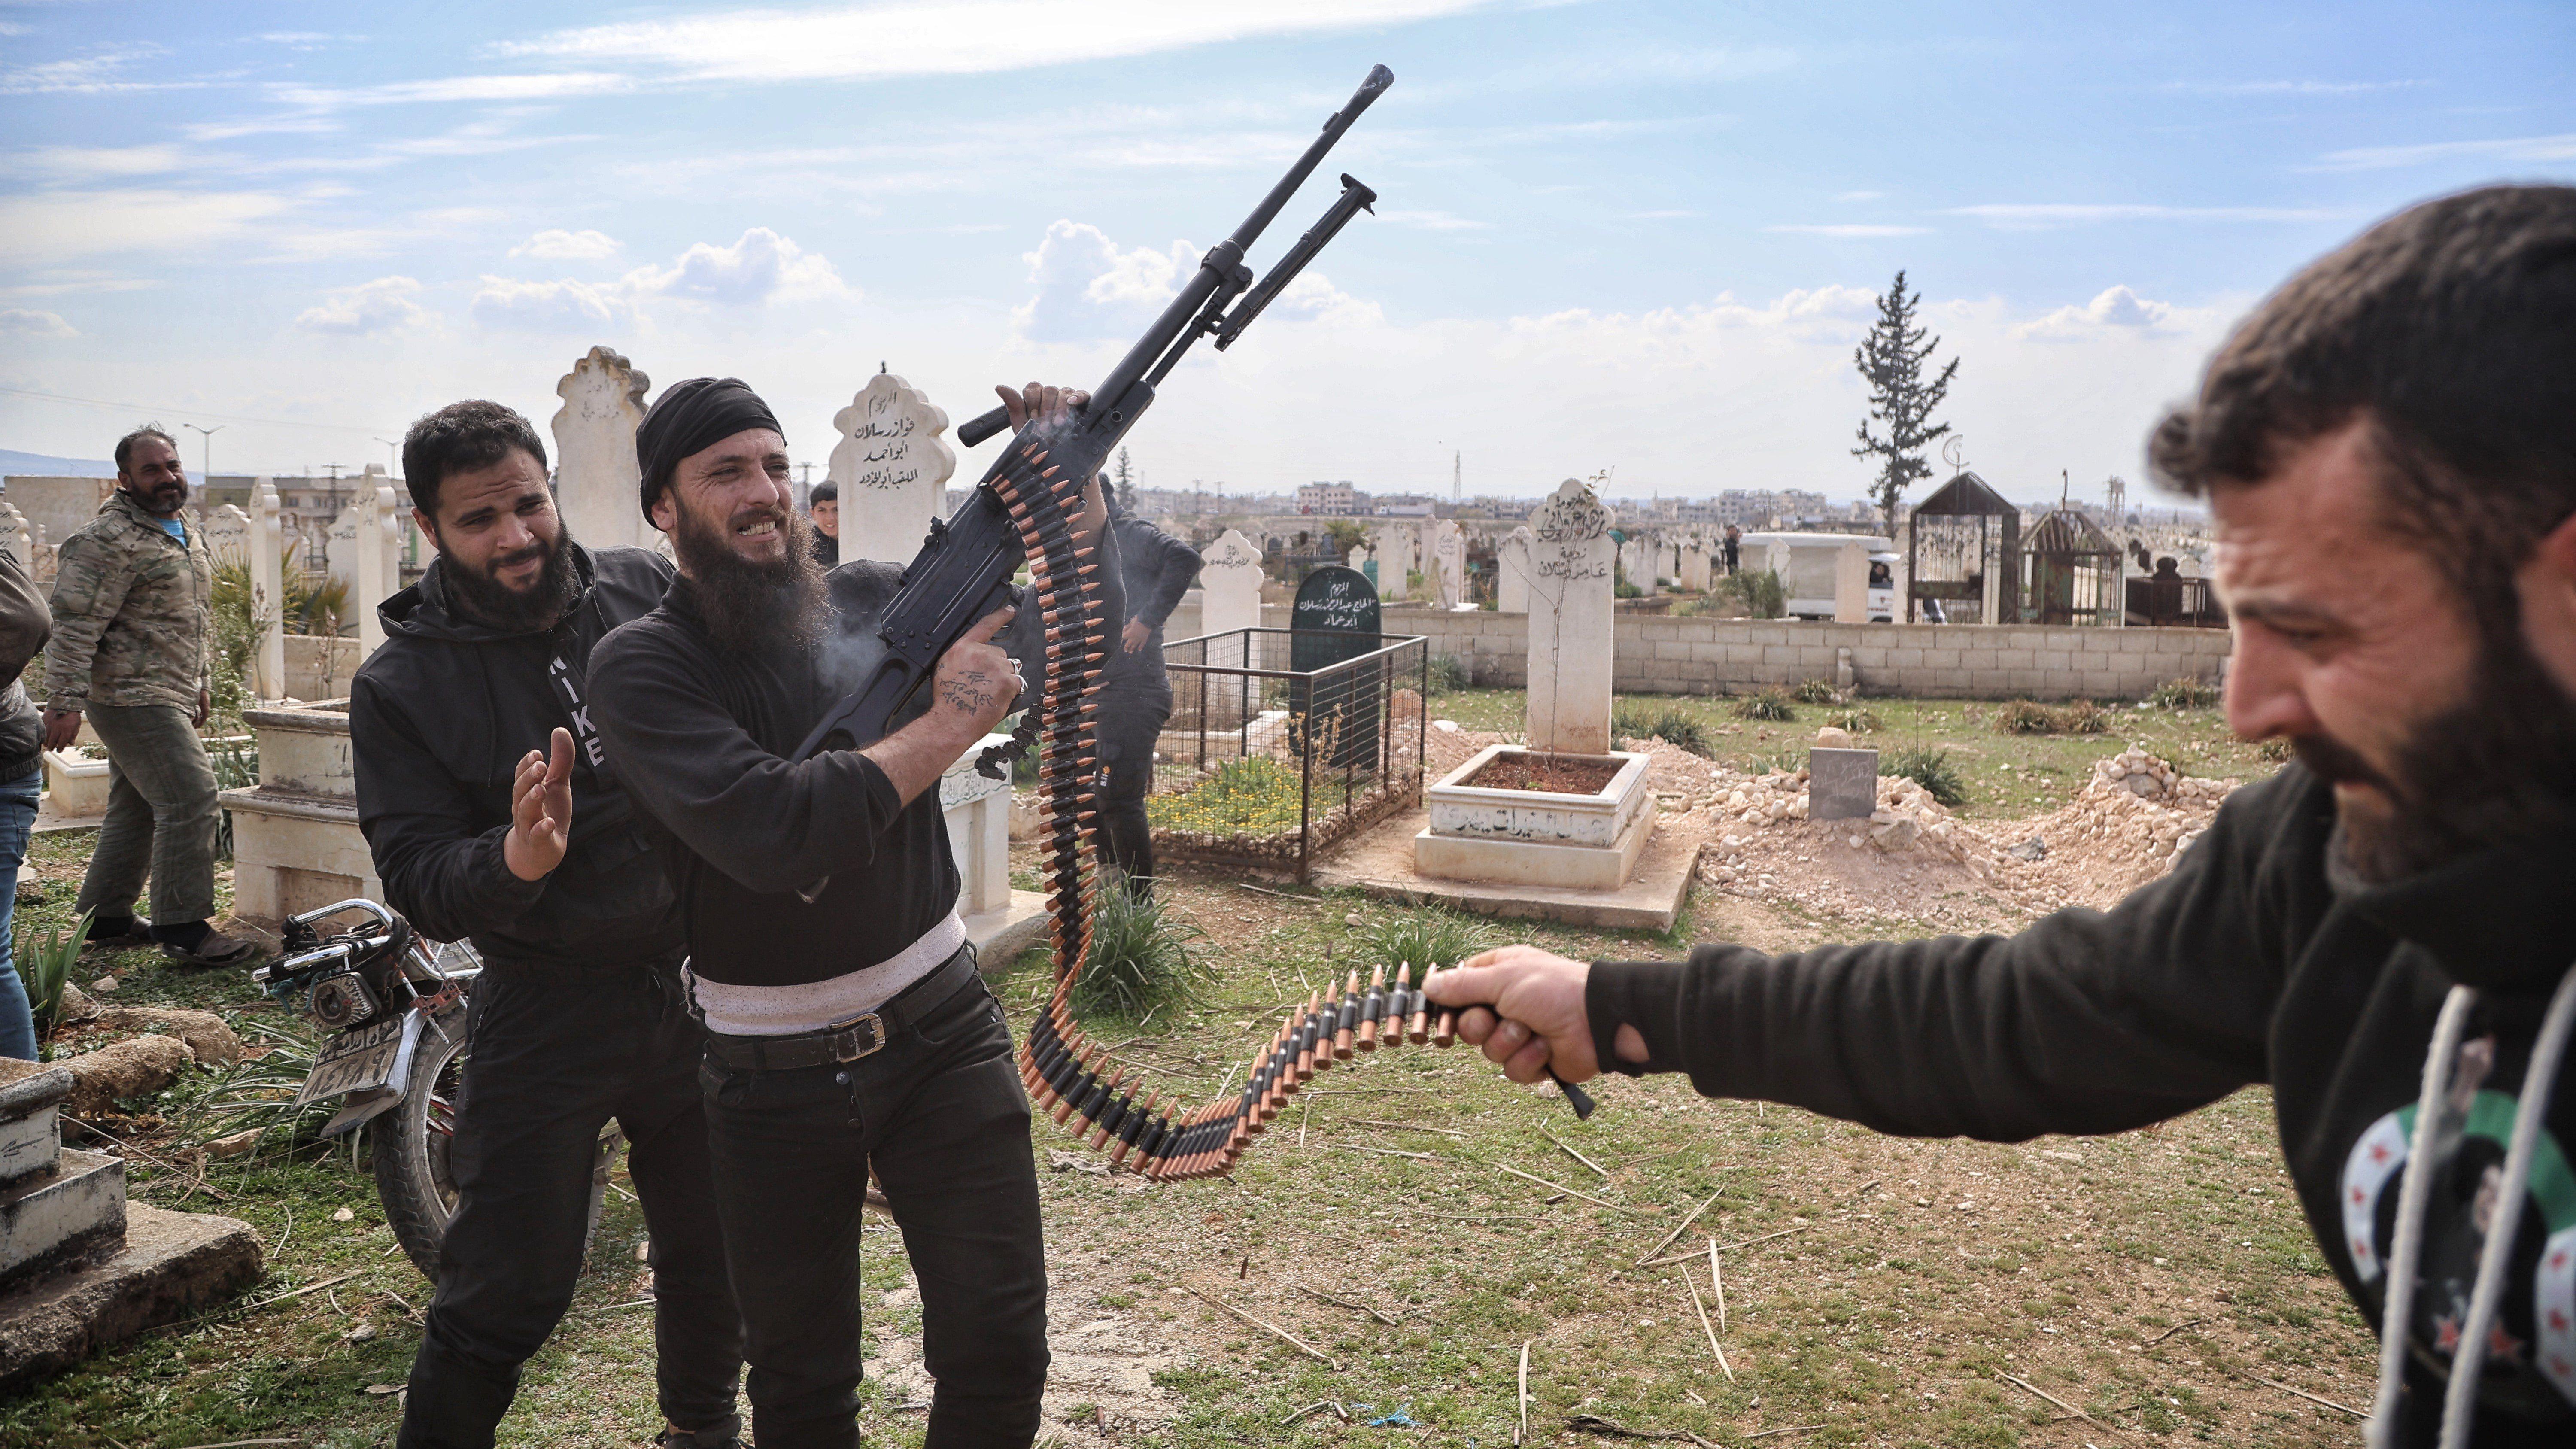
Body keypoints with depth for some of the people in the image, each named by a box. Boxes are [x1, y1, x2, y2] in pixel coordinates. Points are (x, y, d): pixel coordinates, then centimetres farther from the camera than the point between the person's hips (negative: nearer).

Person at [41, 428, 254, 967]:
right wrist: (65, 701, -23)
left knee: (138, 806, 15)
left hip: (168, 696, 10)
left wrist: (198, 689, 27)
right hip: (131, 696, -10)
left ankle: (104, 916, 26)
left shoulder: (185, 534, 17)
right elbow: (75, 623, -19)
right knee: (191, 797, -13)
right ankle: (183, 928, -7)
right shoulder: (107, 540, -14)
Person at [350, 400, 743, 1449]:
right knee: (501, 1299, 2)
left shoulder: (648, 589, -2)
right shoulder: (400, 687, -7)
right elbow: (420, 888, -10)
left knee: (713, 1256, 19)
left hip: (700, 987, 3)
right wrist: (516, 861, -31)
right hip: (545, 1018, -3)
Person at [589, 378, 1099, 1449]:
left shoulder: (869, 600, -1)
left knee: (999, 1353, 3)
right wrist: (946, 726, -20)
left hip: (942, 1035, 2)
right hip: (775, 1079, -2)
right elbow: (770, 830, -27)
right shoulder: (640, 665, -11)